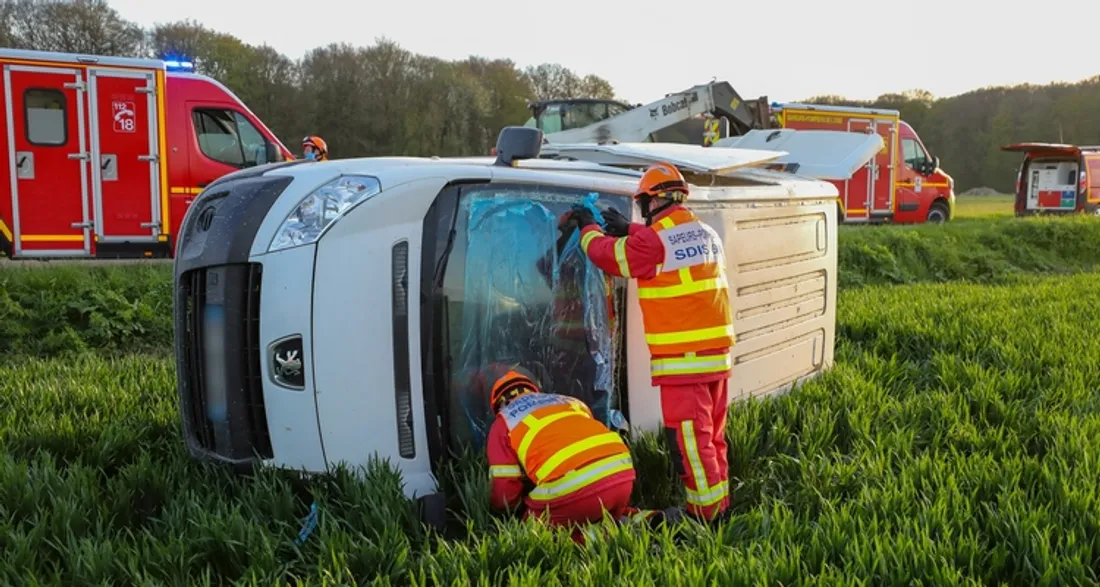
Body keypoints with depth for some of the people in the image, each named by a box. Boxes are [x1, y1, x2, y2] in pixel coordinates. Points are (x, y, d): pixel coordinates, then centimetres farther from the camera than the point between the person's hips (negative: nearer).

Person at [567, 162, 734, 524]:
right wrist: (630, 230, 34)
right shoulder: (707, 234, 11)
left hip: (682, 360, -8)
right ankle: (720, 507, 26)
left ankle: (706, 515, 1)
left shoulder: (653, 241, -13)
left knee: (688, 441, -3)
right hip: (717, 357, 8)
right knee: (713, 437, 17)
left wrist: (588, 228, 21)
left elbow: (607, 254, 2)